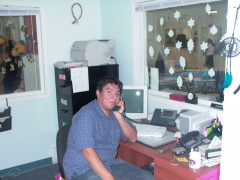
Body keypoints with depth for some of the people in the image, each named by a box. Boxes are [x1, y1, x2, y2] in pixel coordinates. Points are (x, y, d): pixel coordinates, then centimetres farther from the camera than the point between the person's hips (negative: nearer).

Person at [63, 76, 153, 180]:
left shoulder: (115, 113, 8)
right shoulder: (86, 115, -17)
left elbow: (132, 138, 6)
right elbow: (87, 152, -26)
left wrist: (119, 116, -9)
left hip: (110, 164, 7)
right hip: (82, 170, -7)